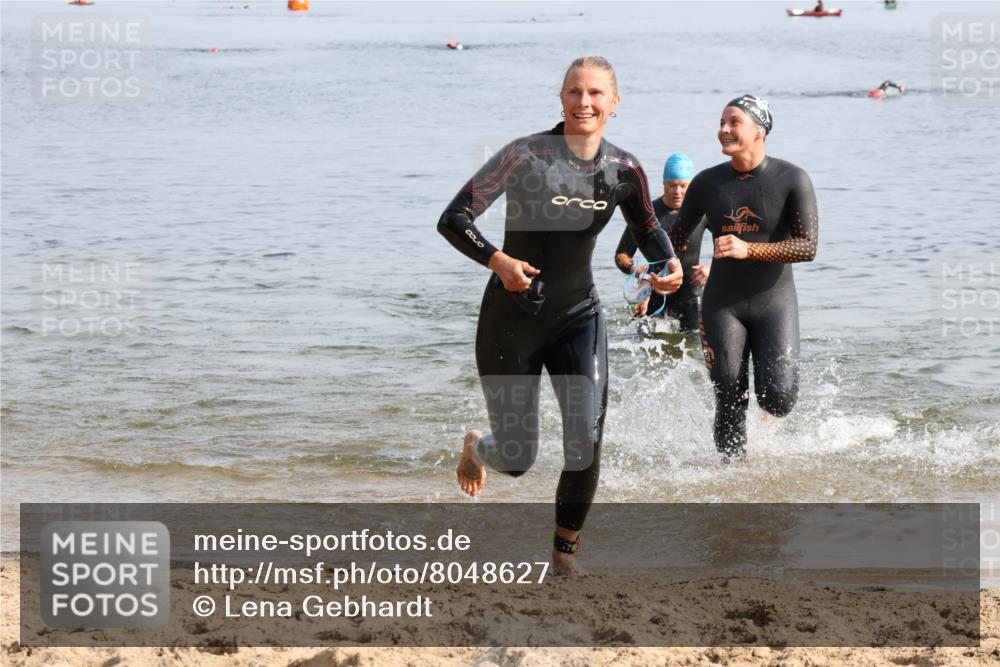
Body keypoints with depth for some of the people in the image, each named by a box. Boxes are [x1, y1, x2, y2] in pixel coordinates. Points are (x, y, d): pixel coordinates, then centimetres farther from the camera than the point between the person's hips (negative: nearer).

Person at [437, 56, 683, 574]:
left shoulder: (623, 172, -4)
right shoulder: (526, 155, -17)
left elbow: (647, 230, 15)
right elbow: (453, 220, -16)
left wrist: (670, 264, -6)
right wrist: (497, 260, -32)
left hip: (578, 318, 3)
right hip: (510, 320, -3)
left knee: (586, 442, -14)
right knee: (517, 460, 4)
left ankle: (565, 549, 8)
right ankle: (475, 447, 43)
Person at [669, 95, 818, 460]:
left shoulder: (792, 180, -8)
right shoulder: (707, 183, 1)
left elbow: (808, 247, -15)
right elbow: (676, 237, 14)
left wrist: (748, 249, -25)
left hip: (774, 301, -2)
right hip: (723, 303, 2)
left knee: (778, 399, -13)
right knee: (730, 402, -5)